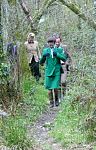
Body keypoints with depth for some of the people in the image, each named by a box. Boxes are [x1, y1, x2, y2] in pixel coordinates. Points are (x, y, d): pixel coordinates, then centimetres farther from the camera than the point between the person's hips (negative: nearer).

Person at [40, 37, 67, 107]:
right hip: (49, 72, 2)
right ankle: (51, 102, 16)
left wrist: (56, 54, -22)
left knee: (55, 88, -8)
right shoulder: (45, 50, 7)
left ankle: (56, 99, 20)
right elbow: (41, 62, 5)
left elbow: (64, 59, -8)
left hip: (57, 72, -1)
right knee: (49, 88, 0)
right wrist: (43, 56, -15)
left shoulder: (59, 50, 3)